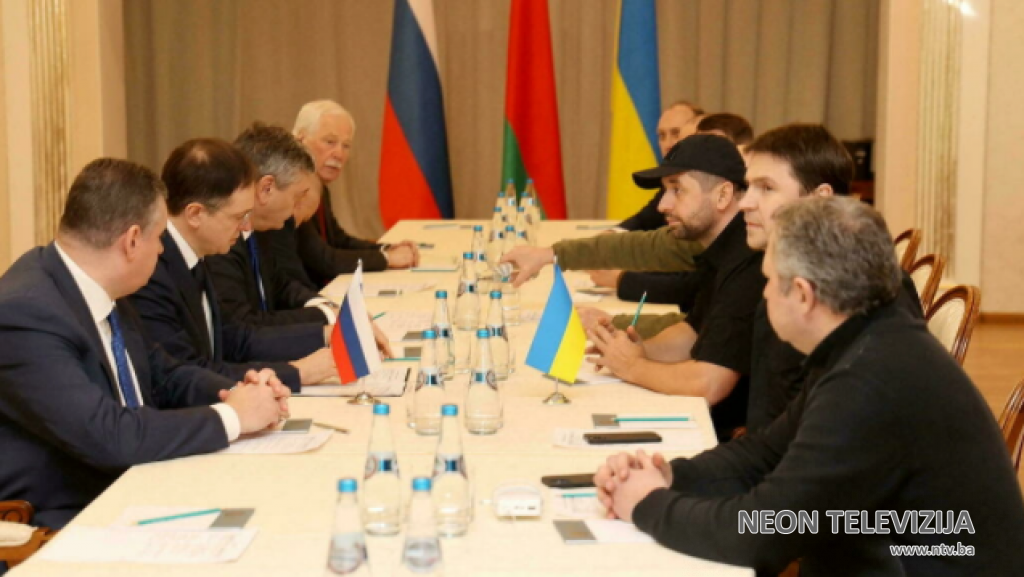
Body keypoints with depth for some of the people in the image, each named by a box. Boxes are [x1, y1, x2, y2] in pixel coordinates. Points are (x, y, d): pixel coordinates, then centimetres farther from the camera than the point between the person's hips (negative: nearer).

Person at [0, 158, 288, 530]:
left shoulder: (96, 291, 4)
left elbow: (164, 377, 17)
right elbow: (107, 435, -30)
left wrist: (240, 394, -3)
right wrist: (231, 416, -19)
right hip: (59, 526, -8)